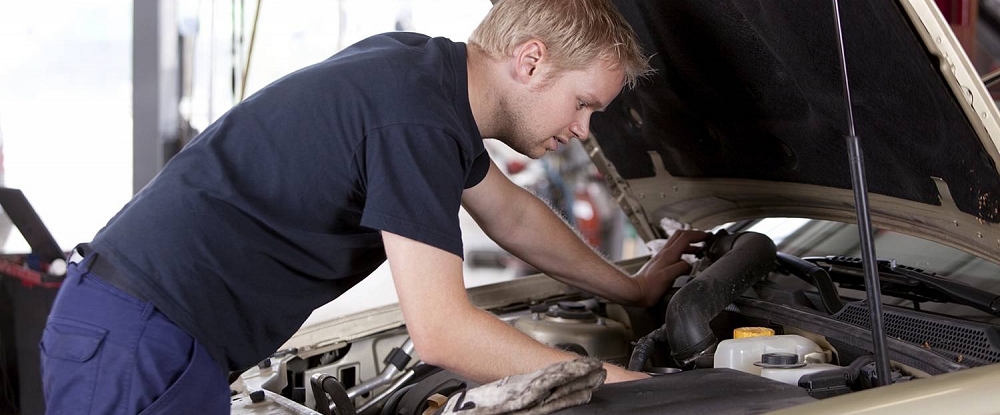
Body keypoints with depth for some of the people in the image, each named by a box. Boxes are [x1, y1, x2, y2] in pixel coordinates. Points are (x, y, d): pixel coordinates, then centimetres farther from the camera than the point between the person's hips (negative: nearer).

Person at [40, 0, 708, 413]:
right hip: (136, 342, -10)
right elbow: (440, 332, -22)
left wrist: (632, 290, 34)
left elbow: (511, 215, 25)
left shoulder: (424, 64, 9)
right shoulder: (415, 114, -21)